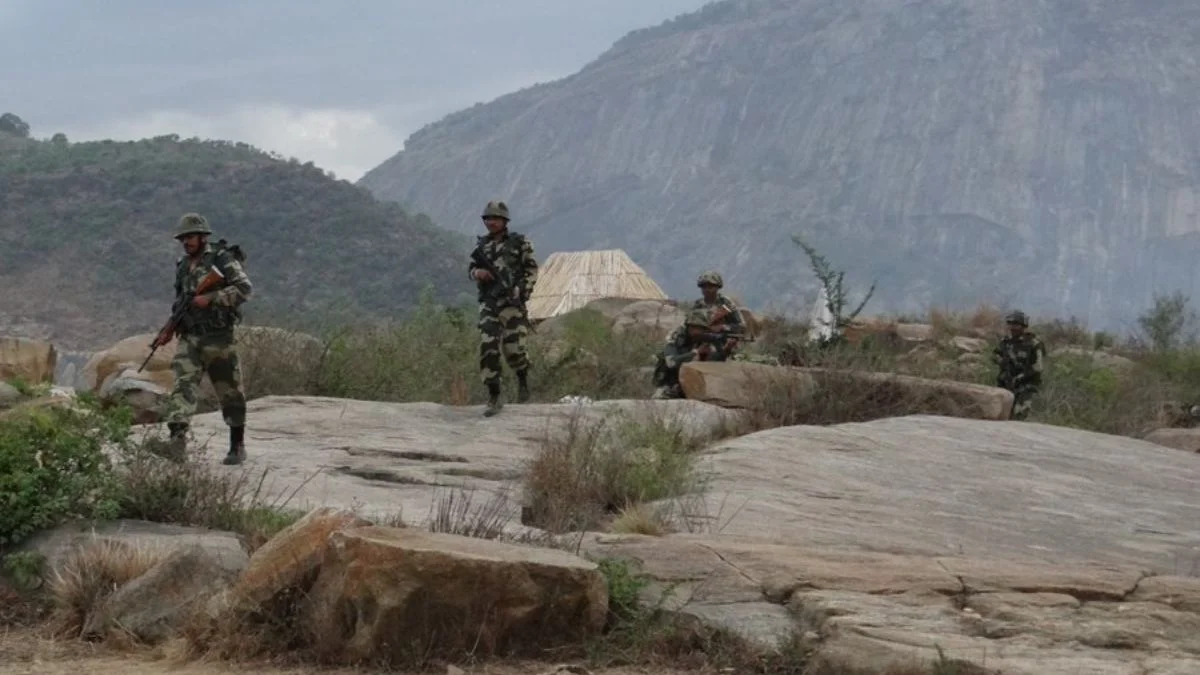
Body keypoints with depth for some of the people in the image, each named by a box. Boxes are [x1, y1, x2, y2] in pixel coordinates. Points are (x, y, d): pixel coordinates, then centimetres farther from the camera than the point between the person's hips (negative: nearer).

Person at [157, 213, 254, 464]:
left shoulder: (222, 259, -5)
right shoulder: (182, 266, 15)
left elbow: (244, 289, -14)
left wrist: (211, 298, -19)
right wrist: (169, 330, 14)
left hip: (218, 337, -5)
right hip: (189, 337, 5)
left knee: (230, 392, 4)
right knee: (183, 384, -15)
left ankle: (237, 446, 15)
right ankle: (177, 436, -28)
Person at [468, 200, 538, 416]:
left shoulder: (519, 243, 1)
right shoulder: (482, 245, 12)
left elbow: (531, 269, 1)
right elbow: (471, 268, 21)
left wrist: (522, 292, -12)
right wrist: (477, 272, -3)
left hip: (512, 303, -3)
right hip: (488, 304, 3)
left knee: (513, 348, -10)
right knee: (487, 349, -7)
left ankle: (523, 378, 23)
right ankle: (493, 397, -1)